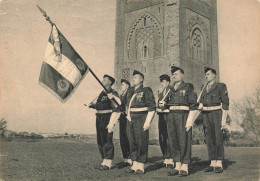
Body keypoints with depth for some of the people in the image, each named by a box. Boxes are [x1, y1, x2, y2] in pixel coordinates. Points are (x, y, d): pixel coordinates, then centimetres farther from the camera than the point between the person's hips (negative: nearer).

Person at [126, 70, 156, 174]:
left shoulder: (146, 91, -5)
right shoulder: (130, 92, 15)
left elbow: (152, 108, -9)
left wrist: (148, 122, -15)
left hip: (141, 119, -7)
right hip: (131, 120, 7)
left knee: (142, 143, -3)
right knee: (132, 143, 8)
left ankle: (141, 166, 4)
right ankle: (135, 164, 16)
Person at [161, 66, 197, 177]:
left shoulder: (188, 87, 0)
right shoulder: (171, 89, 17)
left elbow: (193, 105, -5)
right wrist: (164, 103, 3)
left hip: (183, 116, -6)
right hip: (171, 117, 6)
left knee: (184, 142, -4)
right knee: (173, 141, 6)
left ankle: (184, 167, 4)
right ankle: (177, 166, 14)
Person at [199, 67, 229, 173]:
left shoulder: (221, 86, -1)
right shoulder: (204, 88, 16)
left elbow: (225, 103, -4)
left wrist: (223, 119, -10)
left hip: (216, 114, -5)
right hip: (205, 115, 5)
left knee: (218, 139, -4)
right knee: (209, 139, 5)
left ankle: (219, 164, 1)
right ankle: (212, 163, 11)